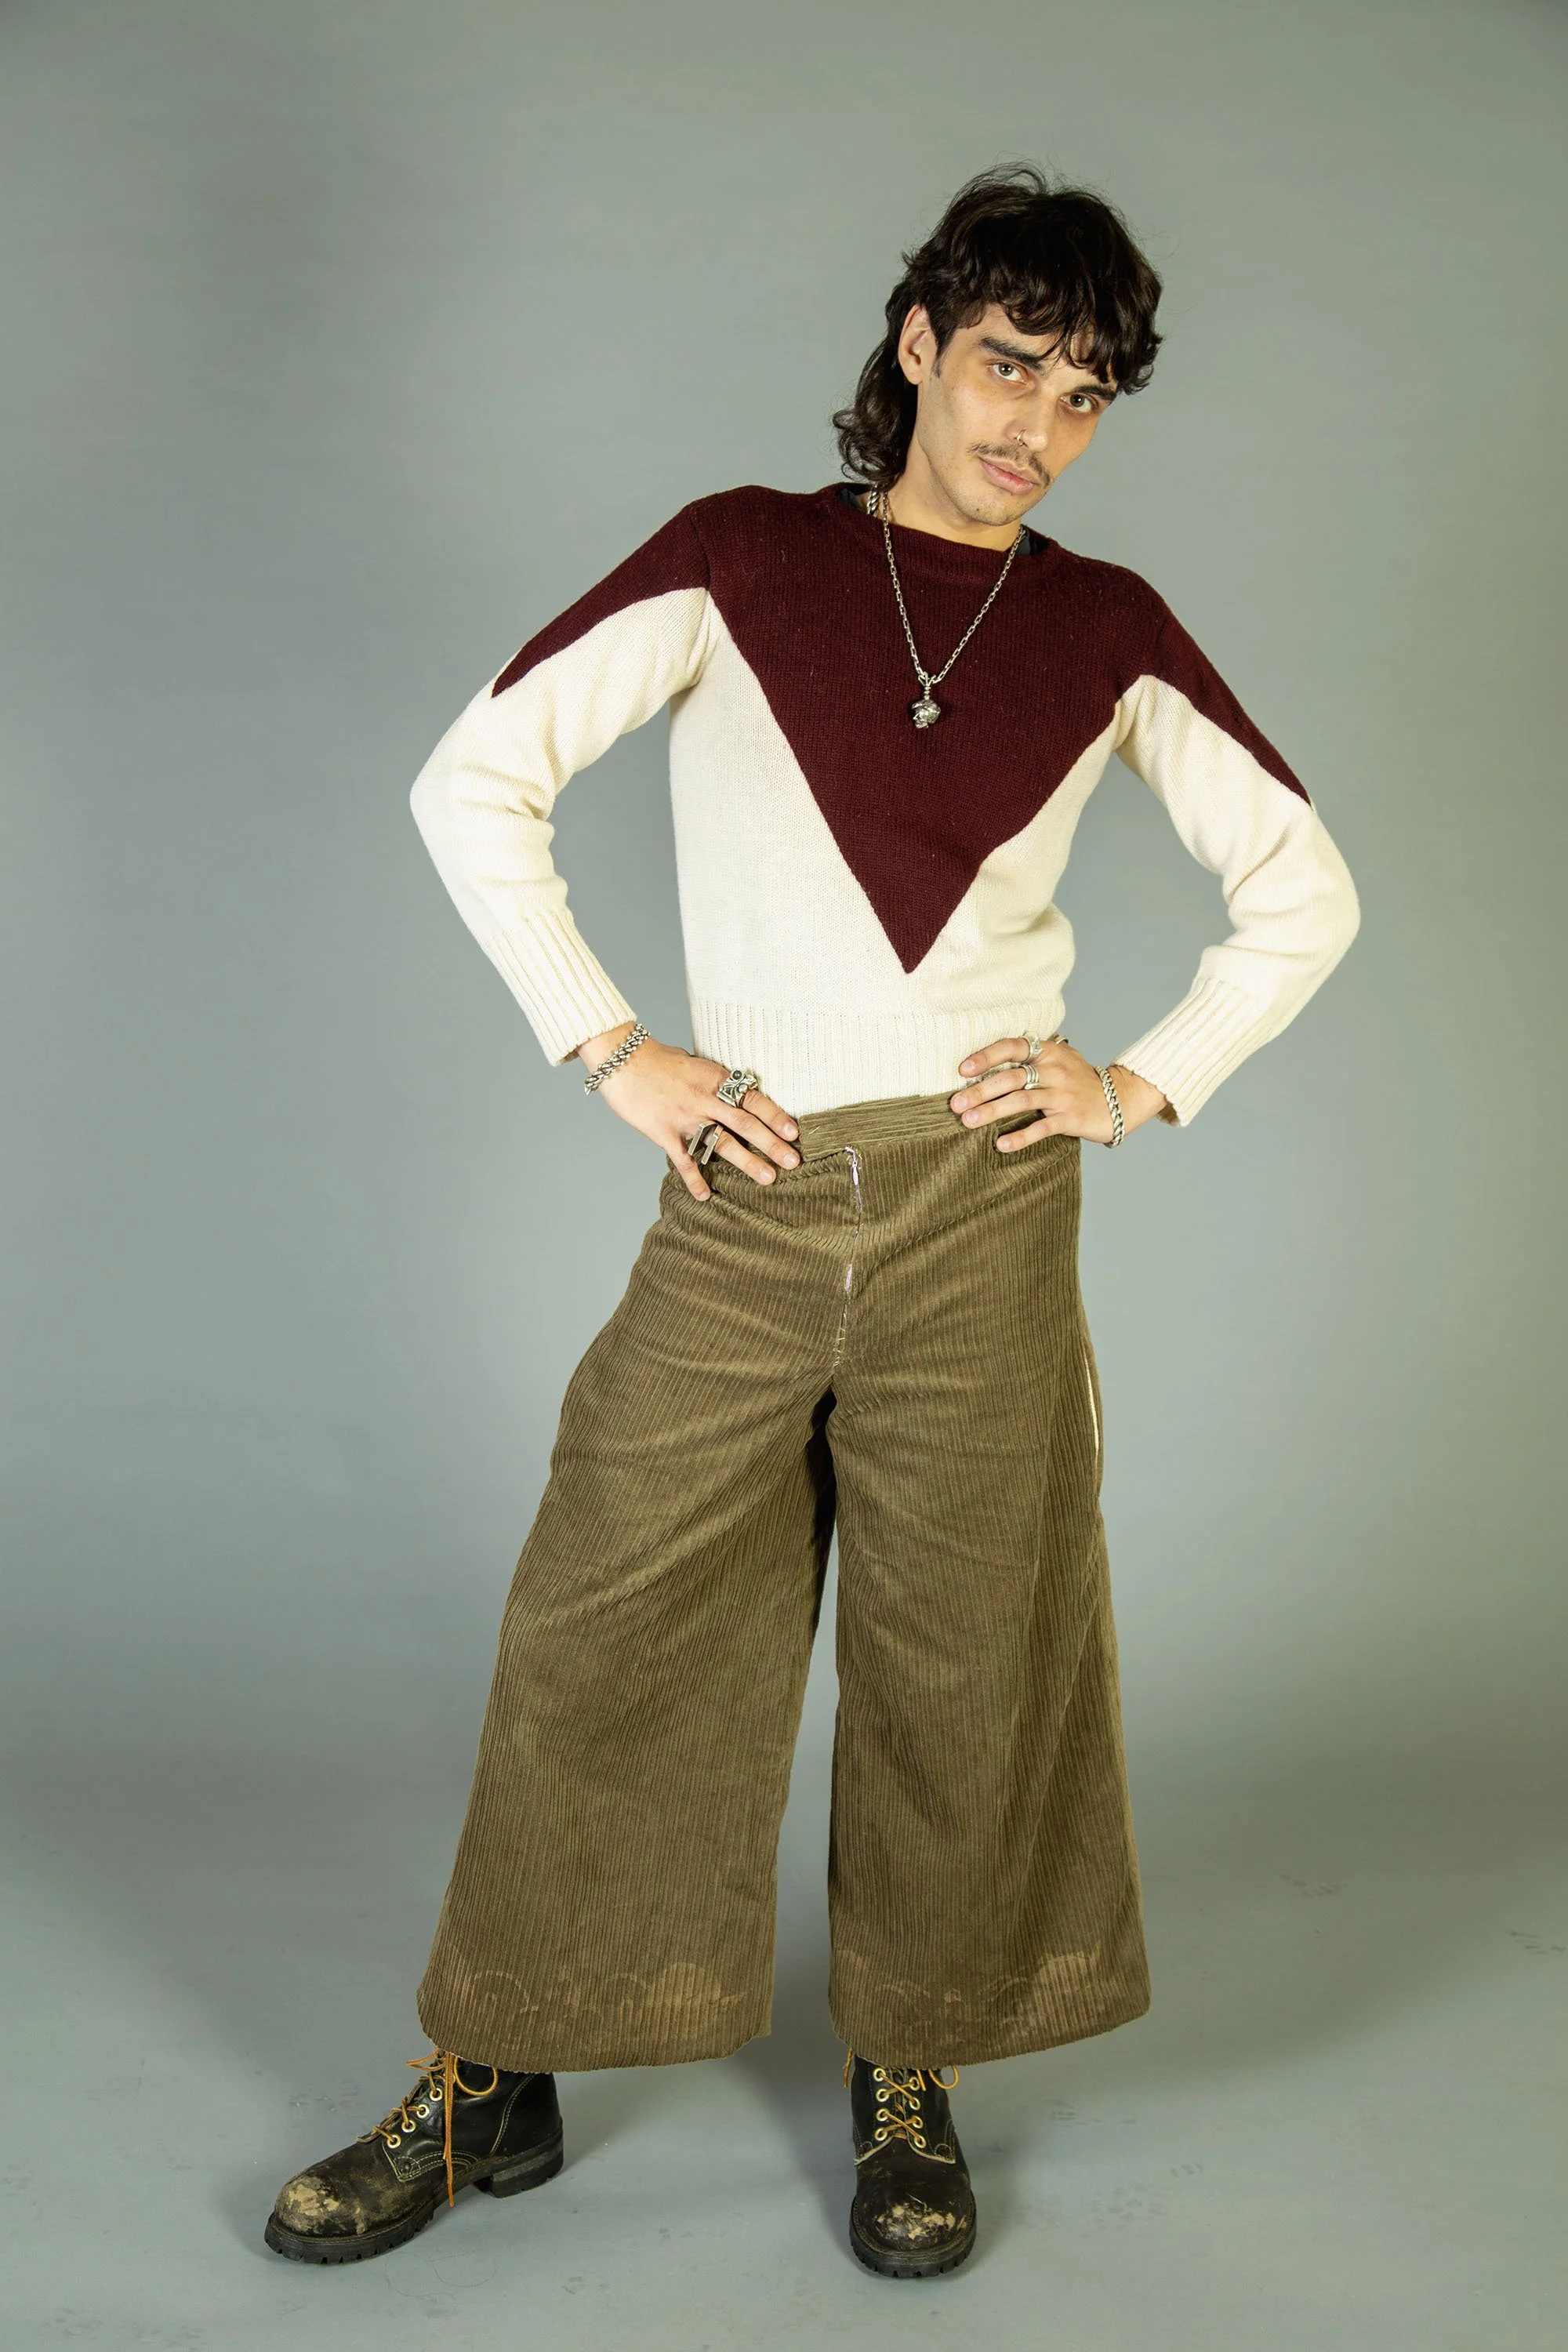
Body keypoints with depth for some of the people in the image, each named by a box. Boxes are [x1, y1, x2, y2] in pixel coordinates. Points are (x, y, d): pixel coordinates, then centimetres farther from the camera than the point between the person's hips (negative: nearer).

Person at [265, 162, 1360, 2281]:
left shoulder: (1106, 633, 9)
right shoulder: (740, 560, 5)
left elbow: (1306, 890, 16)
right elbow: (474, 783, 2)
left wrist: (1145, 1084, 4)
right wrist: (609, 1050, -3)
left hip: (980, 1202, 1)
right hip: (743, 1207, 0)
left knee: (961, 1661, 7)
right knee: (602, 1632, 4)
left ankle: (910, 2080, 28)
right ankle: (491, 2082, 22)